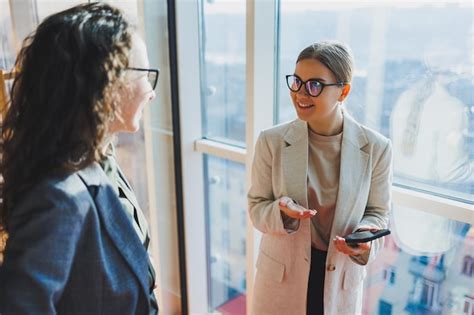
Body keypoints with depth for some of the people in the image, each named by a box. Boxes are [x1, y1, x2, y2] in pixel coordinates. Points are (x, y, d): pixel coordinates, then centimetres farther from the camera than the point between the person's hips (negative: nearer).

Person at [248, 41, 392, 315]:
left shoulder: (375, 148, -12)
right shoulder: (271, 141, -12)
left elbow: (378, 213, 0)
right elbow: (257, 207, -5)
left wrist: (365, 237, -21)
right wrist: (282, 211, -26)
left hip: (341, 282, 0)